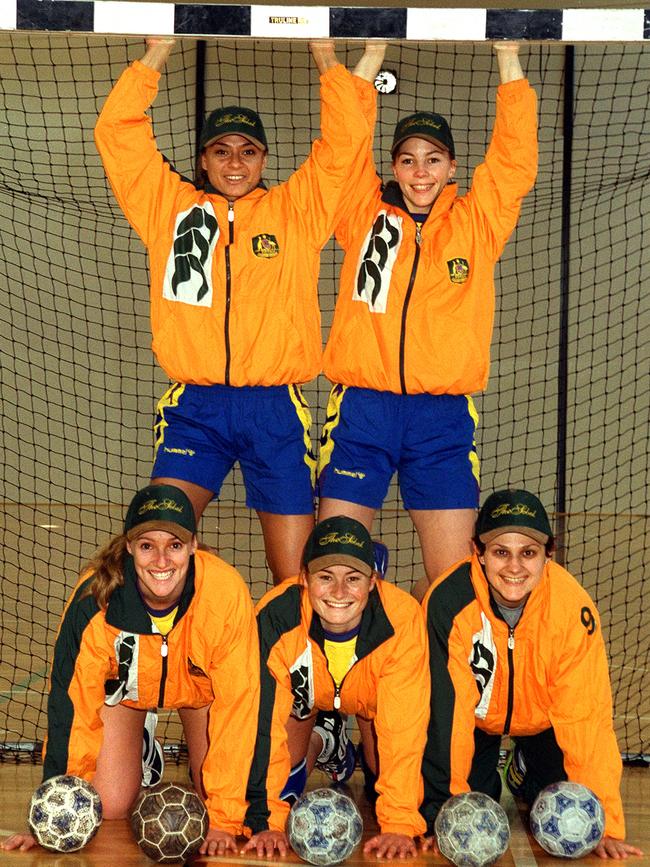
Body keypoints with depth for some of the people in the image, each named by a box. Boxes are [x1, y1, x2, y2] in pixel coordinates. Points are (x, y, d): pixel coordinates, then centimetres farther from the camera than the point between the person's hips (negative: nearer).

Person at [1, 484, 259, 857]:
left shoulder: (226, 592, -37)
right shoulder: (95, 597, -36)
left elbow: (237, 703, -30)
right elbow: (73, 703, -27)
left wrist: (225, 820, -30)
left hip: (200, 684, 0)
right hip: (124, 684, 0)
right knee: (108, 809, -10)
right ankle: (140, 750, 22)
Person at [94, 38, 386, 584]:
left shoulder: (295, 211, 11)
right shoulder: (170, 207, 12)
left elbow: (346, 141, 4)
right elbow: (117, 132, 7)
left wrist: (327, 58, 1)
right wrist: (157, 53, 4)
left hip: (277, 410, 0)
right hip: (195, 408, 1)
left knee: (296, 574, 0)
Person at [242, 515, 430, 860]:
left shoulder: (402, 619, -39)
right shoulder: (275, 616, -38)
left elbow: (403, 728, -37)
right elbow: (264, 721, -34)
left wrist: (399, 824, -43)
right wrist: (266, 821, -38)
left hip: (373, 693, 0)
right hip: (306, 686, 0)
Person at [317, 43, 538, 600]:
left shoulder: (477, 223, 9)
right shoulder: (366, 217, 9)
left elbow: (515, 158, 0)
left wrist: (509, 59, -4)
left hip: (443, 416, 0)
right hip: (362, 410, 0)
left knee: (455, 576, -1)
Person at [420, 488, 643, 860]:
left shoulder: (573, 607, -32)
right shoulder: (449, 602, -34)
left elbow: (587, 717, -29)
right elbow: (447, 708, -31)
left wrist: (605, 825, -33)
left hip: (542, 719, 1)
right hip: (476, 715, -1)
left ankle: (525, 771, 22)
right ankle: (485, 779, 19)